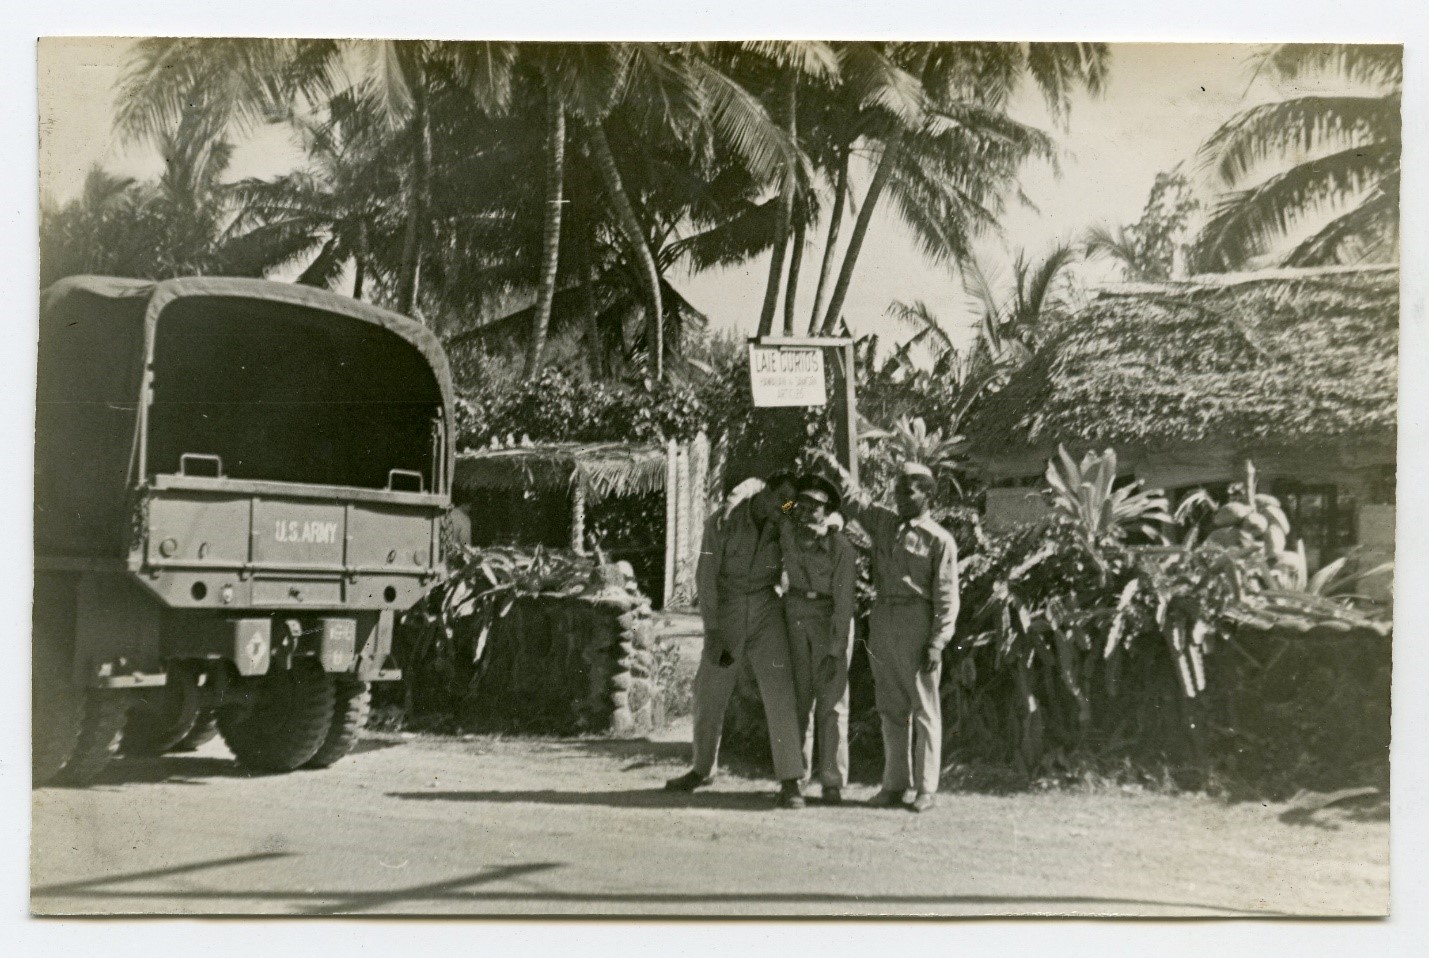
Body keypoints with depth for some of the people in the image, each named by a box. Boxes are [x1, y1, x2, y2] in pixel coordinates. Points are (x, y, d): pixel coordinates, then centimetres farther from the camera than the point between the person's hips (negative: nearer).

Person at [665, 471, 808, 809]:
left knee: (779, 691, -14)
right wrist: (712, 631, -15)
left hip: (766, 615, 0)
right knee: (708, 695, 10)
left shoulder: (782, 530, 1)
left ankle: (790, 780, -11)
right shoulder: (722, 524, -6)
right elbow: (706, 577, -9)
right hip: (725, 618, 0)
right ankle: (702, 768, 32)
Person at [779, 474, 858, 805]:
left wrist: (835, 651, -23)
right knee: (798, 697, 3)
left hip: (831, 621, -4)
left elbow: (844, 602, -20)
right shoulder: (787, 532, -6)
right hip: (796, 619, 4)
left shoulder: (841, 547, -18)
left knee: (831, 700, -7)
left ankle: (832, 781, -4)